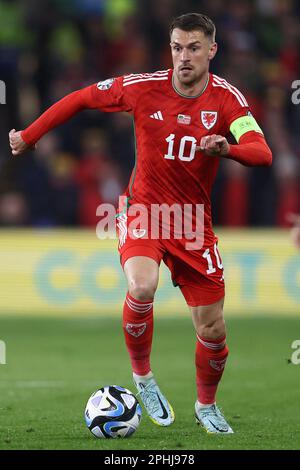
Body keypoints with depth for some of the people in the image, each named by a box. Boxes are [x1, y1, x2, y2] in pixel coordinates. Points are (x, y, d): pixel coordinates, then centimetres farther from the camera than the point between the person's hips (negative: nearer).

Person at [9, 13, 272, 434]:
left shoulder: (226, 98, -11)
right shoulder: (144, 88, -11)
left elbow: (262, 153, -24)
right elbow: (81, 99, 3)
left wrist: (227, 148, -45)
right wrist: (29, 136, 7)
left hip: (194, 224, 2)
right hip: (143, 210, -2)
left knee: (213, 330, 4)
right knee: (142, 286, -33)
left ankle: (207, 406, 34)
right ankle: (142, 376, -7)